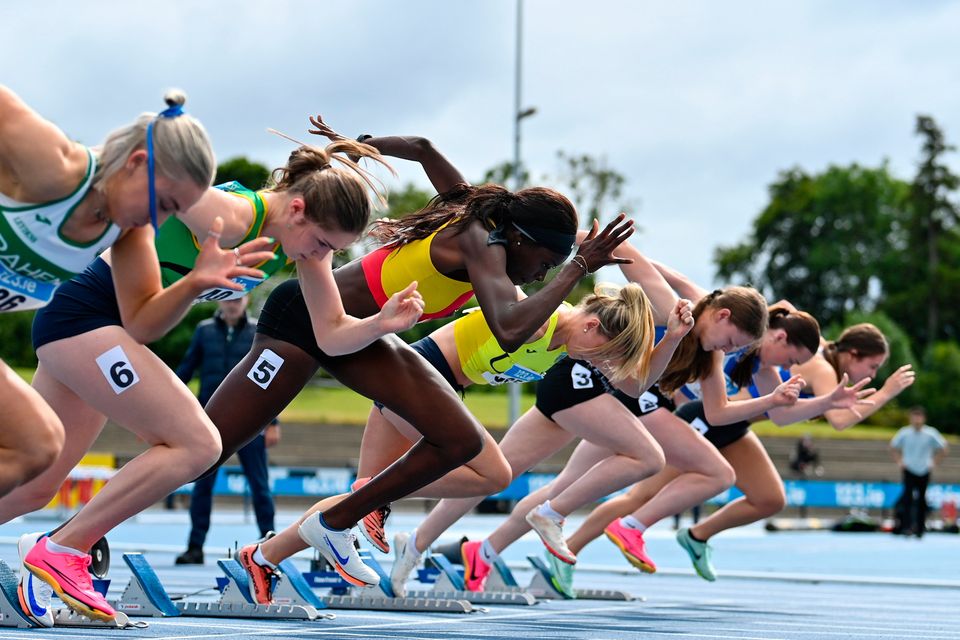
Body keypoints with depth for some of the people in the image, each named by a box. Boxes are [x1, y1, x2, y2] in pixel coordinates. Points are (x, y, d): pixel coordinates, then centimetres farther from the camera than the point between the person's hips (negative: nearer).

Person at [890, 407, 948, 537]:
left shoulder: (931, 433, -8)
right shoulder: (905, 432, -7)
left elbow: (944, 448, 5)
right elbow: (893, 447, 9)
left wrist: (935, 463, 1)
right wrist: (899, 461, 1)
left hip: (924, 471, 1)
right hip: (909, 470, -1)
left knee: (921, 499, 5)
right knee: (908, 495, -18)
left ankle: (920, 528, 16)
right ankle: (906, 525, -20)